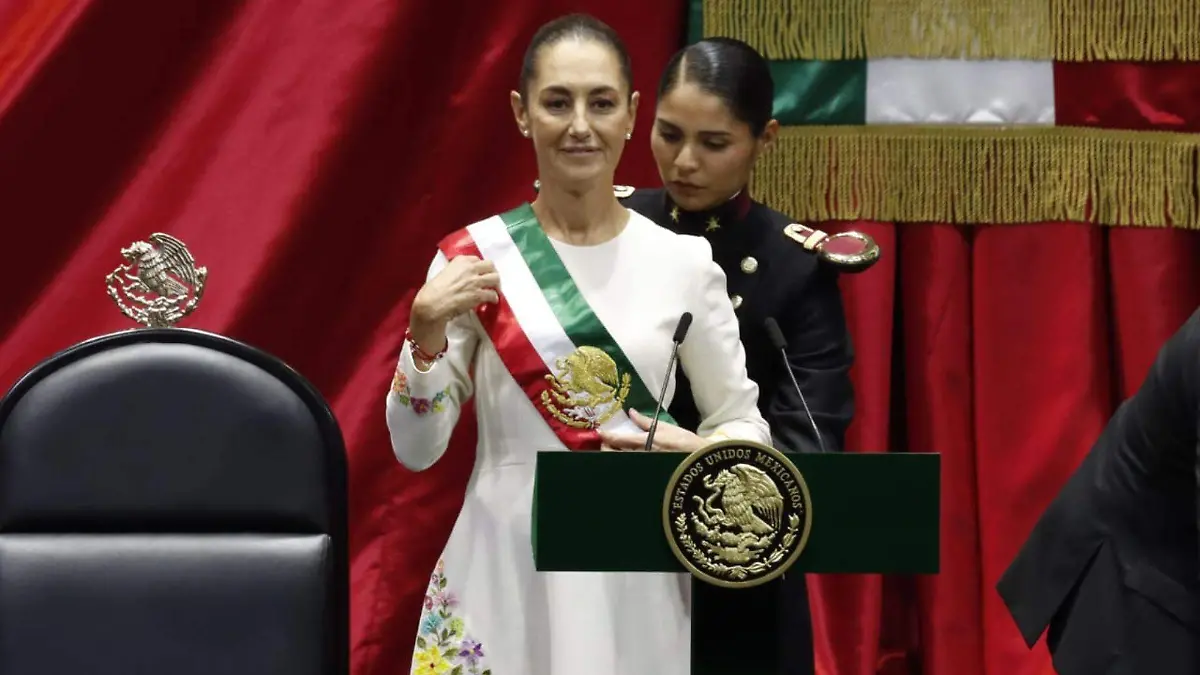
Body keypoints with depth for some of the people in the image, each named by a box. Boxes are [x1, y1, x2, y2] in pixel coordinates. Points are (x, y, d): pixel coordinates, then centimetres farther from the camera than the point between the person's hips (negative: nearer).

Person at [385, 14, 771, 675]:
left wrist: (695, 454, -15)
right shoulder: (474, 258, -2)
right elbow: (416, 449, -2)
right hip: (505, 572, -1)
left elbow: (745, 426, 5)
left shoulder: (684, 260, -1)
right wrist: (426, 332, -16)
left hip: (637, 581, 1)